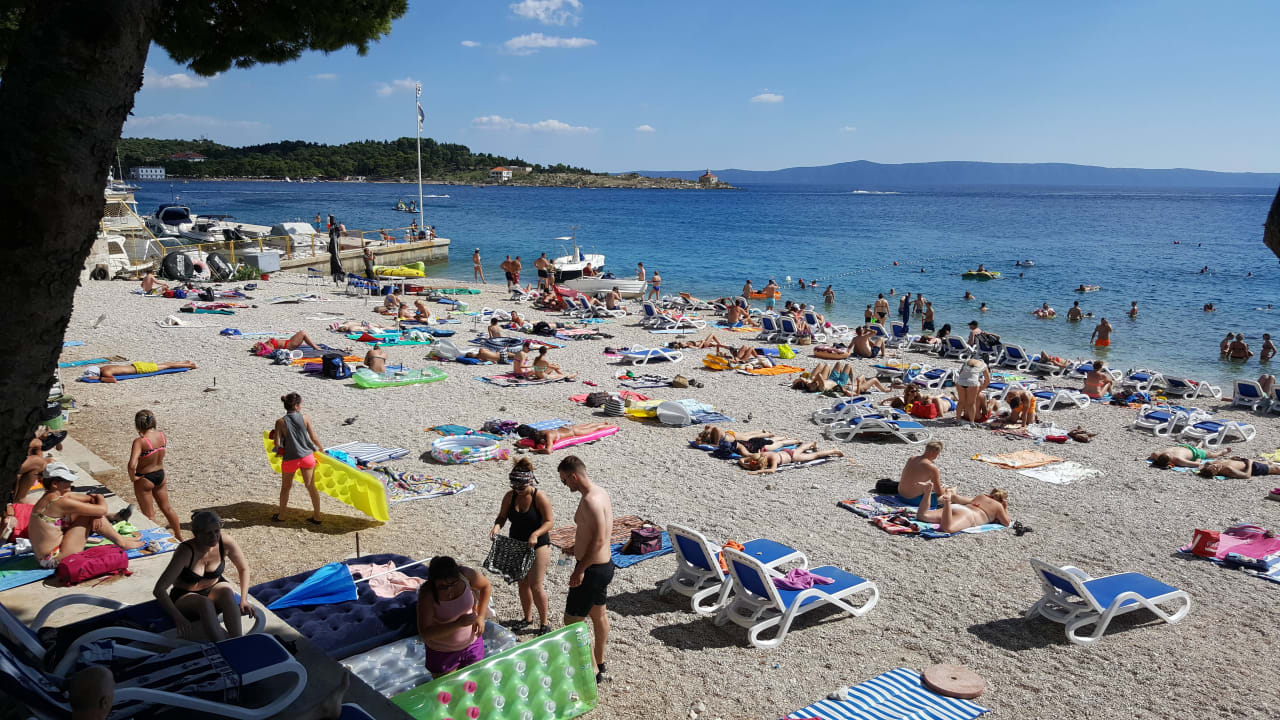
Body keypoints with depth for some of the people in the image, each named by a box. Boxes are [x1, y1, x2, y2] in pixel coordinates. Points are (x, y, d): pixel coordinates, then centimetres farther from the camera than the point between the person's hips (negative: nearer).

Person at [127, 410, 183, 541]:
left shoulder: (140, 441, -26)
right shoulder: (162, 435, -8)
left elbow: (132, 465, -36)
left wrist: (133, 477, -17)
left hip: (145, 479, -7)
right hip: (160, 475, 7)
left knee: (149, 515, 10)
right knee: (167, 508, 24)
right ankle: (179, 538, 37)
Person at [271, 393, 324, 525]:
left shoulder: (280, 422, -10)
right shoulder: (305, 419, -7)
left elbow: (277, 443, -13)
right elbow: (314, 438, -3)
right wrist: (321, 449, 15)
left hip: (290, 459, -1)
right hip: (307, 456, 1)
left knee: (285, 487, 19)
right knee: (311, 486, 11)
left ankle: (279, 515, 31)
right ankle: (316, 516, 16)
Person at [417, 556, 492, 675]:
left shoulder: (466, 574, -21)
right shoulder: (427, 594, -29)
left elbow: (486, 586, 0)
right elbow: (424, 633, -30)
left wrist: (481, 616, -7)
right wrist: (458, 623, -36)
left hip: (472, 644, 3)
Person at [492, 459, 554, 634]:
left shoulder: (540, 498, -18)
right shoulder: (510, 496, -3)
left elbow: (549, 521, -19)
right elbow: (502, 516, 3)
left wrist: (536, 534, -36)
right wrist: (497, 526, -20)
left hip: (538, 546, -5)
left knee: (535, 585, -5)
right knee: (522, 584, 16)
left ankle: (544, 623, 10)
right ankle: (527, 617, 34)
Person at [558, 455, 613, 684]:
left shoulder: (590, 501, -26)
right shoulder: (601, 492, 5)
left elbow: (599, 540, -28)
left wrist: (580, 569, -22)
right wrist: (577, 547, 27)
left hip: (593, 569, -10)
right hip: (605, 564, 10)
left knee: (572, 621, 2)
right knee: (599, 615, 22)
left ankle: (592, 672, 11)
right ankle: (599, 665, 37)